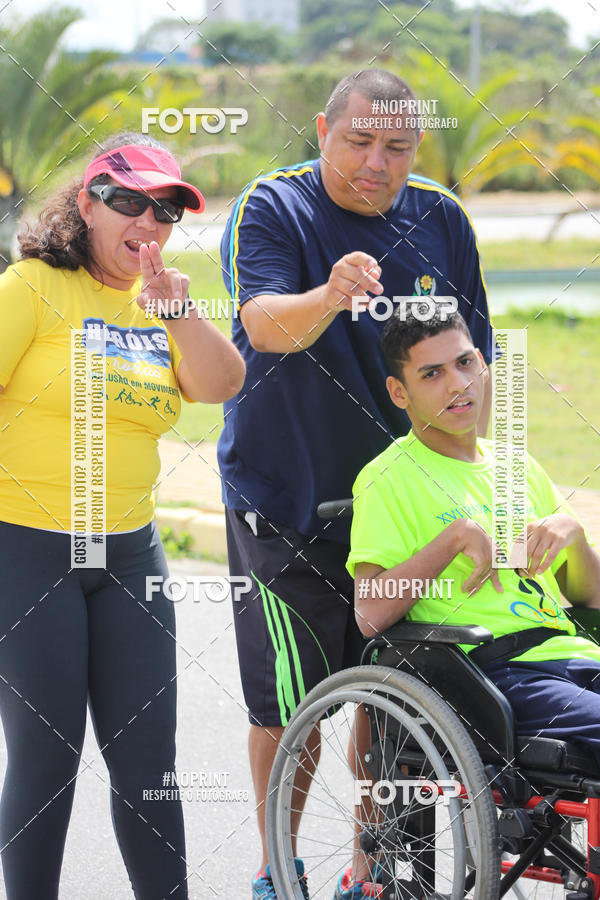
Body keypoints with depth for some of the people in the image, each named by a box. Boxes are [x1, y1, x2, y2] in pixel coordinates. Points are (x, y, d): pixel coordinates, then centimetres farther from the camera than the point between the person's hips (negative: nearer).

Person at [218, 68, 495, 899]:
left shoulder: (442, 219, 2)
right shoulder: (271, 209, -11)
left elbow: (469, 361, 11)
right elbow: (266, 326, -29)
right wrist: (329, 298, -49)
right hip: (289, 501, -4)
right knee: (293, 705, -1)